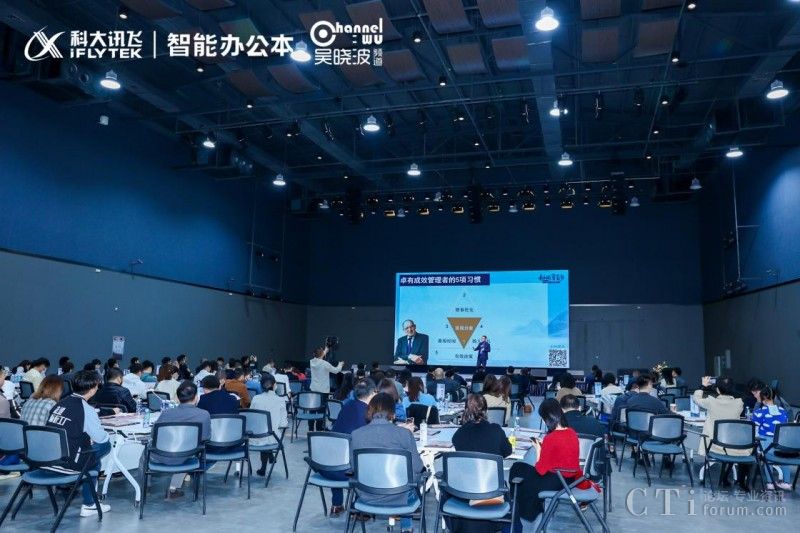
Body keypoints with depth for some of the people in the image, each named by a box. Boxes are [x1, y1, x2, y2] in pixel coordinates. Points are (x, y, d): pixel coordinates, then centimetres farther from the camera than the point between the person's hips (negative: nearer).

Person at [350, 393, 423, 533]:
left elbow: (352, 467, 2)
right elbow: (417, 468, -8)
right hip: (398, 498, -2)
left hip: (366, 498, 2)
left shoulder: (355, 435, -10)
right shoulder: (404, 433, -15)